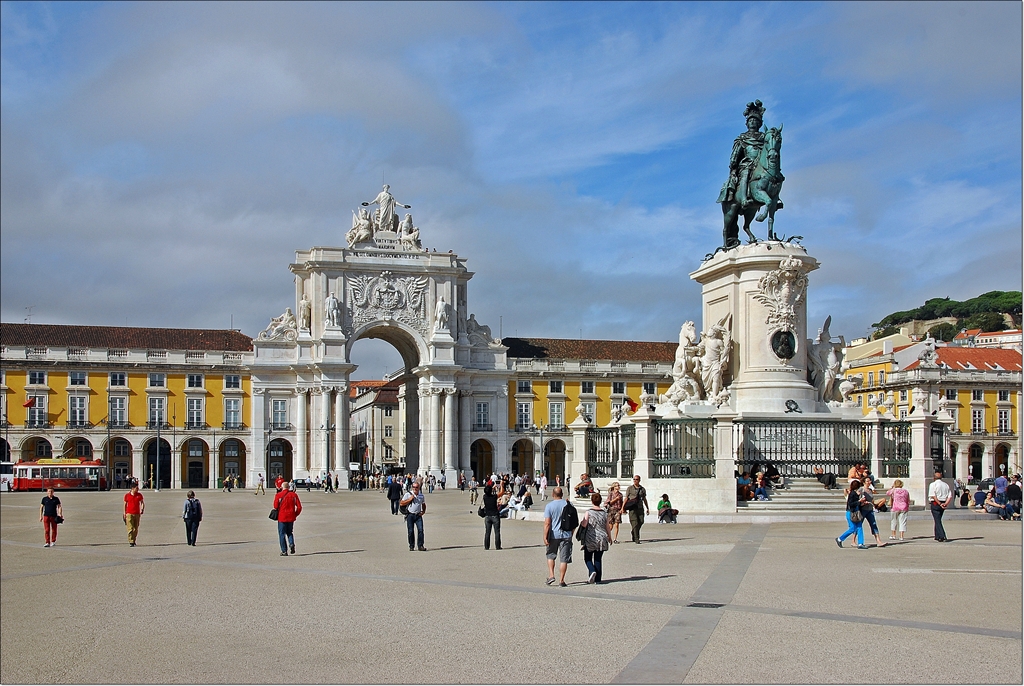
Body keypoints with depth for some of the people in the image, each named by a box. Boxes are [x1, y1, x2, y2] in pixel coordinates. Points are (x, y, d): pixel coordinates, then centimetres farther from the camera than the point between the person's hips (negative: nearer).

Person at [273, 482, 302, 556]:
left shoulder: (278, 495, -9)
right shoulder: (294, 495, 0)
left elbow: (275, 507, -5)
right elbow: (299, 507, -1)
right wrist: (295, 514, 12)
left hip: (282, 517, -3)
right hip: (291, 517, 3)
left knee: (282, 534, 7)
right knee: (290, 532, 21)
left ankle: (284, 551, 5)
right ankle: (291, 544, -6)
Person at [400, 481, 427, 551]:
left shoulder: (421, 496, 11)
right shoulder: (408, 495, 0)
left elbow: (423, 504, 26)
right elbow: (401, 504, -3)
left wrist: (423, 511, 8)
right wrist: (410, 499, -12)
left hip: (418, 515, 2)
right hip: (410, 515, -2)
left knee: (420, 530, -9)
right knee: (410, 531, -1)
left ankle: (420, 545, -4)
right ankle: (411, 546, 9)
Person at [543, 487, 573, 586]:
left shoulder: (549, 506, -8)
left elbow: (547, 523, -13)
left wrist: (545, 537, -11)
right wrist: (571, 533, 20)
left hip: (553, 535, -2)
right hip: (566, 535, 2)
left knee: (550, 556, 18)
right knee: (564, 559, 5)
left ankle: (551, 575, 7)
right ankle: (561, 580, 5)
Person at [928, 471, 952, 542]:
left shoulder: (933, 484, -6)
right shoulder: (946, 485, 12)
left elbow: (933, 496, -17)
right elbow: (950, 496, 5)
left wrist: (939, 503, -16)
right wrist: (945, 504, -4)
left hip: (935, 504, -6)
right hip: (943, 504, 6)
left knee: (938, 521, -7)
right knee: (938, 520, 19)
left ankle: (942, 537, -18)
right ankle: (937, 536, 25)